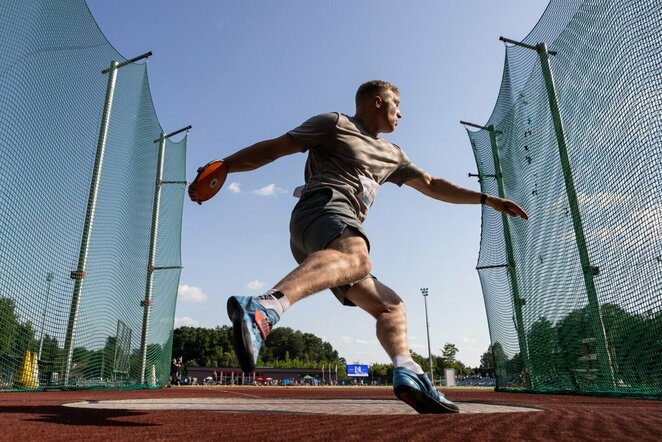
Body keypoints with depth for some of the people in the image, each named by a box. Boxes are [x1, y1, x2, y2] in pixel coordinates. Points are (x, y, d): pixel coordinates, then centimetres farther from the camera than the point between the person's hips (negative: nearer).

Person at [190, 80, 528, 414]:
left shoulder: (392, 155, 34)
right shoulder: (335, 123, 13)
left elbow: (432, 185, 36)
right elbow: (274, 148, 10)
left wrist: (487, 199, 31)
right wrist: (220, 166, 6)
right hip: (324, 205, -8)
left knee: (391, 306, 4)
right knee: (356, 258, -41)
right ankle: (264, 308, -63)